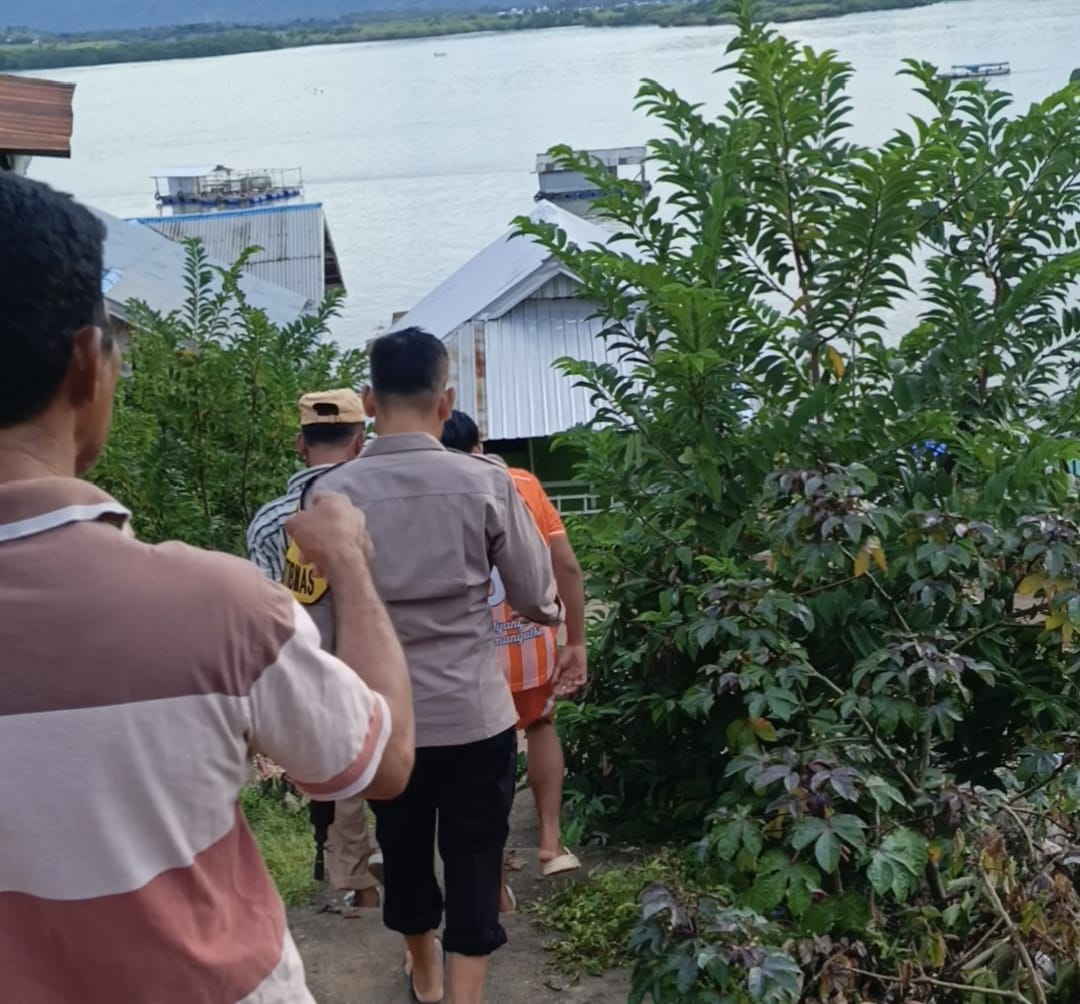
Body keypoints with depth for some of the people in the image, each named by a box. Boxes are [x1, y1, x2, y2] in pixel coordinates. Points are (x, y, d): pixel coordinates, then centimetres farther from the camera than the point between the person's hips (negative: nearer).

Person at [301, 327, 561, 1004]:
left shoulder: (332, 493, -8)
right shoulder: (485, 483, -11)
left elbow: (318, 622, -2)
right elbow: (536, 598, -2)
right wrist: (552, 609, 21)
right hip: (474, 714, -2)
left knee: (404, 852, 21)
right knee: (474, 863, 10)